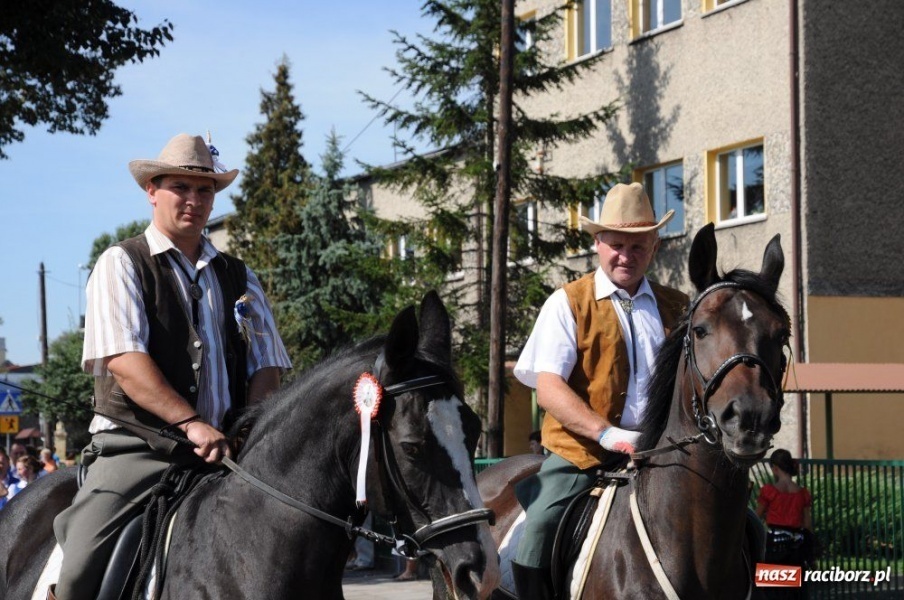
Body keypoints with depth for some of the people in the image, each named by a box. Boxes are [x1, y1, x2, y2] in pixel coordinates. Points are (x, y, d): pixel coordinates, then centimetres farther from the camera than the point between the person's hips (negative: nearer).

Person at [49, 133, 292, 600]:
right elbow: (123, 360, -11)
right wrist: (191, 422, -21)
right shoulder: (121, 263, 3)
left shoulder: (238, 276, 18)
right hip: (136, 447, -4)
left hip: (224, 452, 4)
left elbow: (266, 364, 12)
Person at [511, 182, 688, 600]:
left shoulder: (677, 309, 14)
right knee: (533, 545, -21)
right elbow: (548, 388, -8)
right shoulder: (568, 303, 2)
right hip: (580, 452, -3)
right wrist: (606, 433, -23)